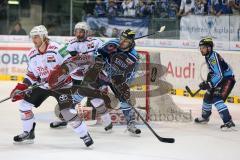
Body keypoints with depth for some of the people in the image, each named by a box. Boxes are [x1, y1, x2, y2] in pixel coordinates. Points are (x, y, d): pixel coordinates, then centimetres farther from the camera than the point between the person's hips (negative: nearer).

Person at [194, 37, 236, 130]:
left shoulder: (214, 57, -26)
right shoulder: (208, 57, 6)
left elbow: (219, 75, -32)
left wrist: (209, 84, -34)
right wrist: (207, 82, 13)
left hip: (228, 79, -11)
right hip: (219, 80, 11)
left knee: (217, 99, -24)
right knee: (208, 96, 19)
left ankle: (228, 122, -29)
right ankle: (205, 117, 42)